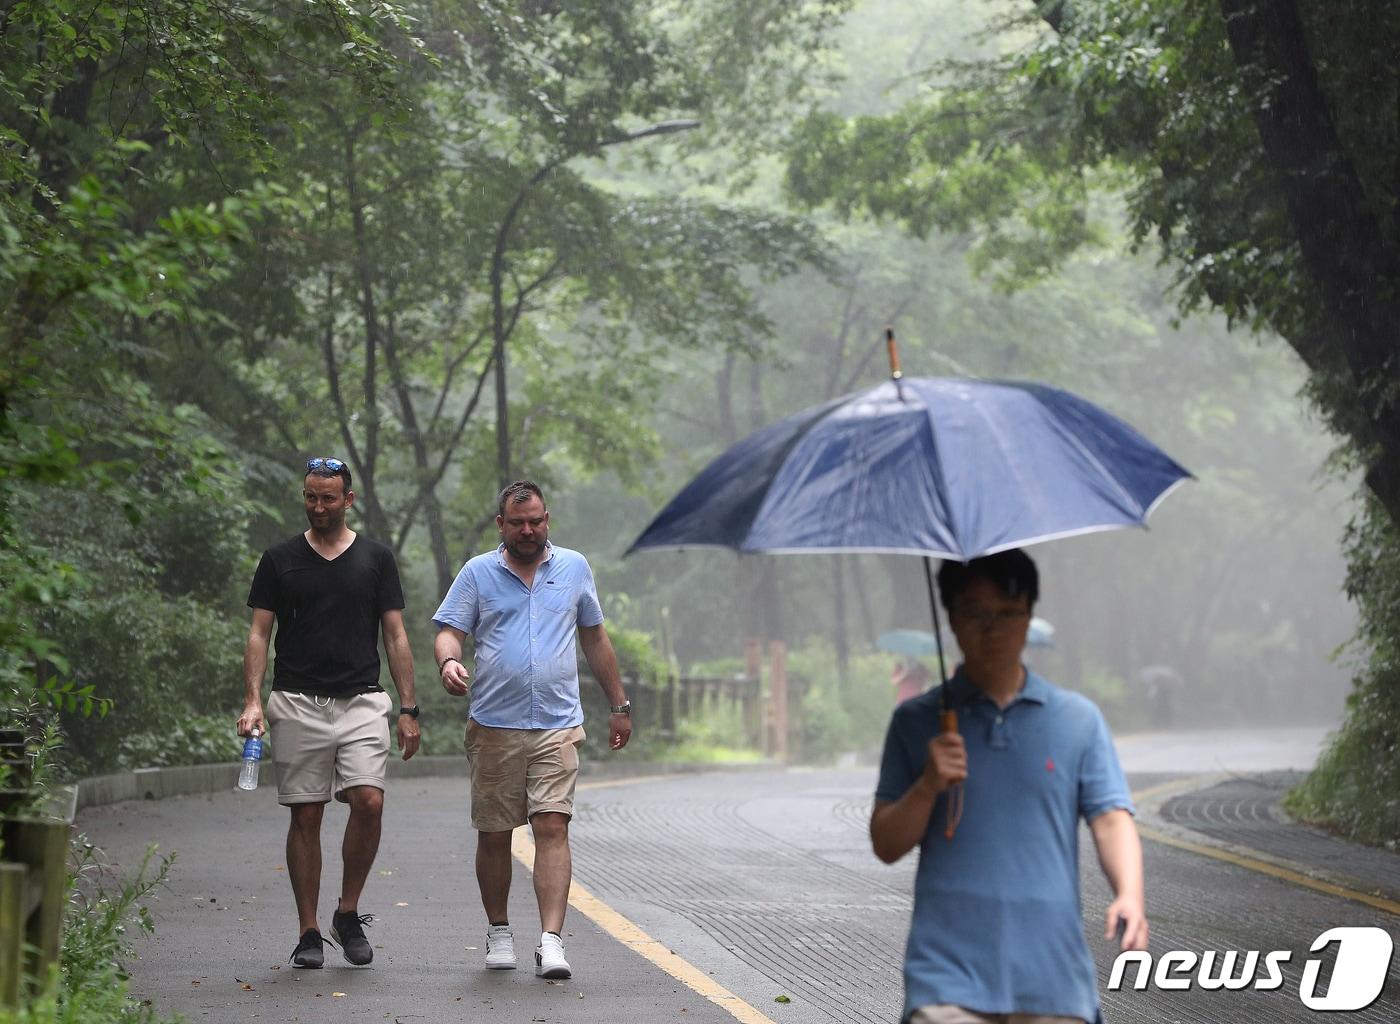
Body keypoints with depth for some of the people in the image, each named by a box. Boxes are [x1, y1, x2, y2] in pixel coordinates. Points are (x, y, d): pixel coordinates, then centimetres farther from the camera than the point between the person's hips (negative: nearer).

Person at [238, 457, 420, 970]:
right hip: (297, 704, 0)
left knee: (369, 802, -16)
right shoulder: (280, 559, 7)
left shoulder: (375, 558, 8)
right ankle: (309, 933, 8)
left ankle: (348, 913, 3)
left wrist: (408, 709, 3)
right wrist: (253, 699, -9)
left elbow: (396, 636, 9)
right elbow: (259, 633, 5)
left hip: (362, 701, 0)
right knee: (305, 816, 0)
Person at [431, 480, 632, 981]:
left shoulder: (574, 568, 11)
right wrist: (449, 662, -23)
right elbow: (449, 632, 0)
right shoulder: (477, 573, 6)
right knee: (493, 835, 6)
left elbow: (595, 639, 19)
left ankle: (551, 942, -16)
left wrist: (619, 705, 19)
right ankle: (499, 931, 23)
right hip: (493, 727, 0)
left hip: (557, 727, 0)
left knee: (552, 828, -12)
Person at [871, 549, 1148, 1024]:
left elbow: (1111, 819, 1)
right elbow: (886, 845, 7)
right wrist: (928, 785, -13)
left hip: (1053, 981, 1)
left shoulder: (1079, 719, 8)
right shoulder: (917, 722, 7)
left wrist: (1130, 896, -18)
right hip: (949, 976, -1)